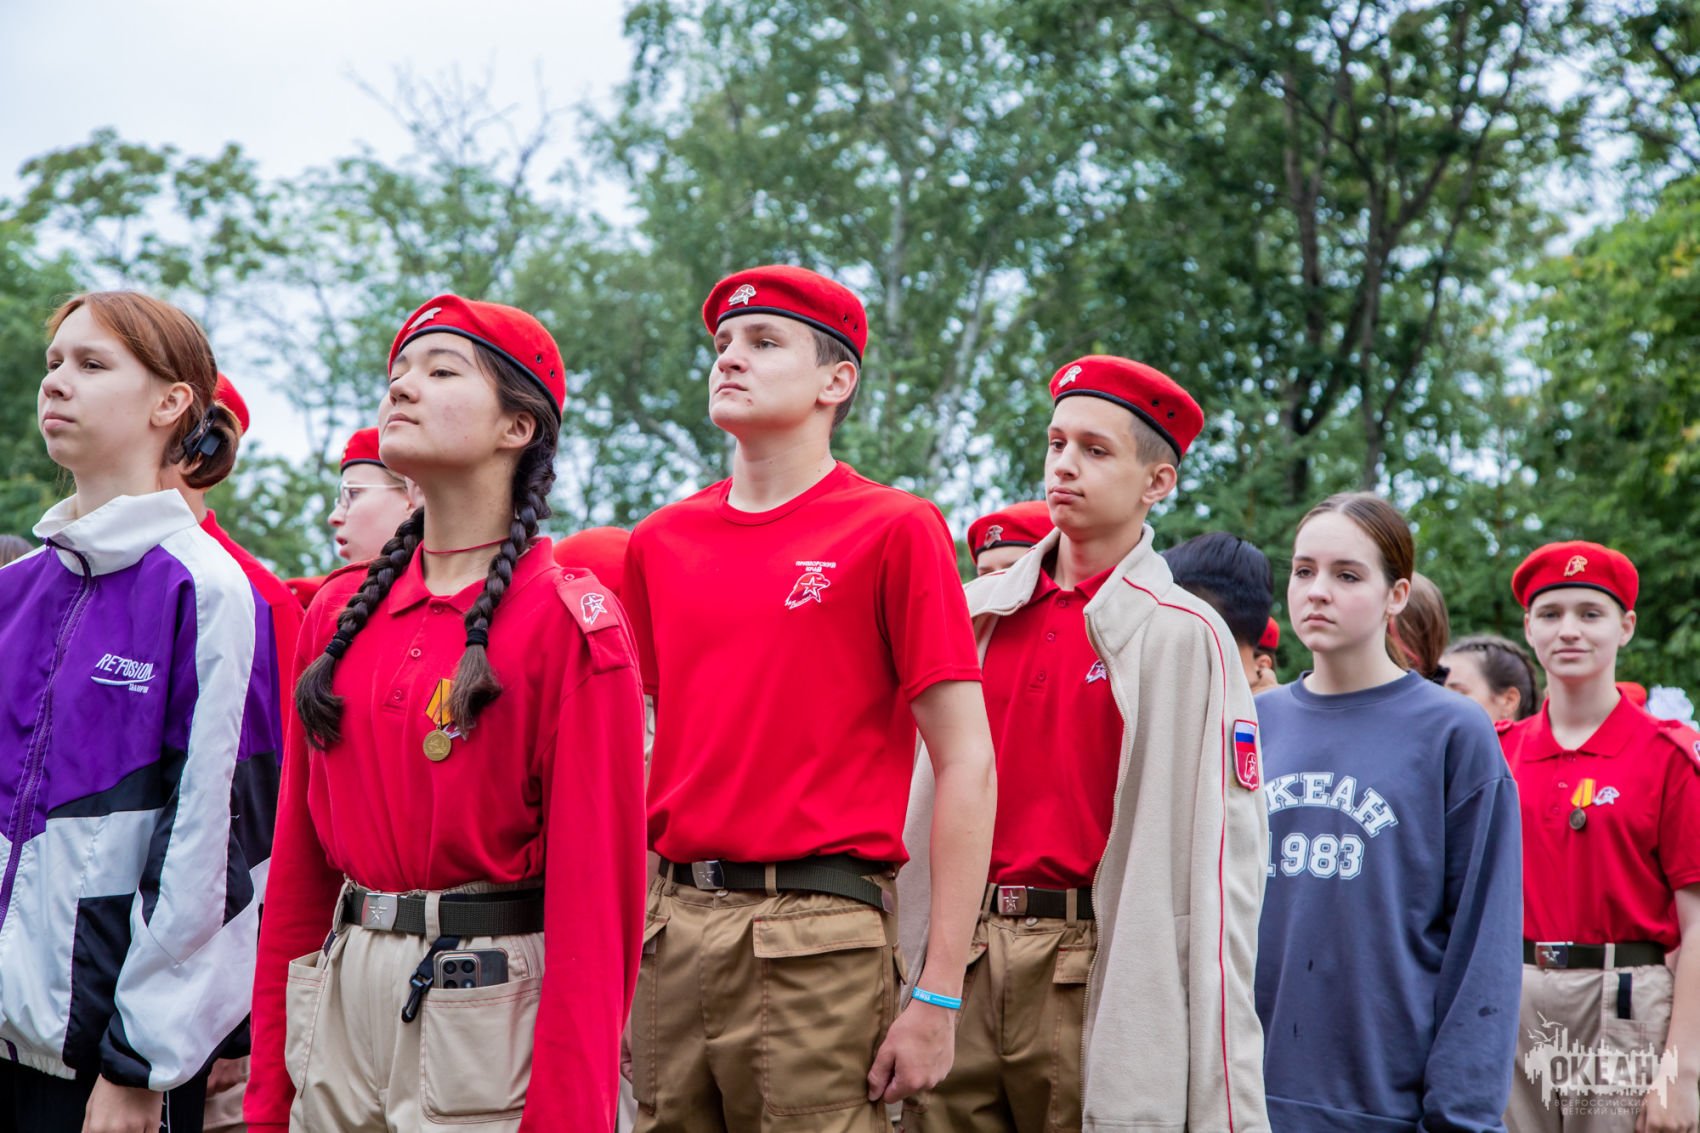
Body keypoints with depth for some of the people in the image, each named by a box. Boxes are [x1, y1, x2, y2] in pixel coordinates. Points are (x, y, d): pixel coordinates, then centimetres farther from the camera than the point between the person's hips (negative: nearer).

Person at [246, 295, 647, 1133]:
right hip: (338, 997, 6)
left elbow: (593, 888, -12)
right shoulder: (340, 613, 9)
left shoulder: (568, 623, -8)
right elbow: (297, 862, 10)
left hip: (491, 1005, -5)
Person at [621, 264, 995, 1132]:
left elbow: (967, 765, -6)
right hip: (672, 928, 5)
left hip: (819, 942, -5)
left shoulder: (893, 529, -3)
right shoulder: (659, 542, 12)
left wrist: (940, 994, -11)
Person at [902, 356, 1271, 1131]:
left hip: (1092, 971, -4)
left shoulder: (1181, 635, -2)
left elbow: (1222, 858, -7)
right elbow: (924, 797, 13)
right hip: (961, 959, 4)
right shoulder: (974, 614, 11)